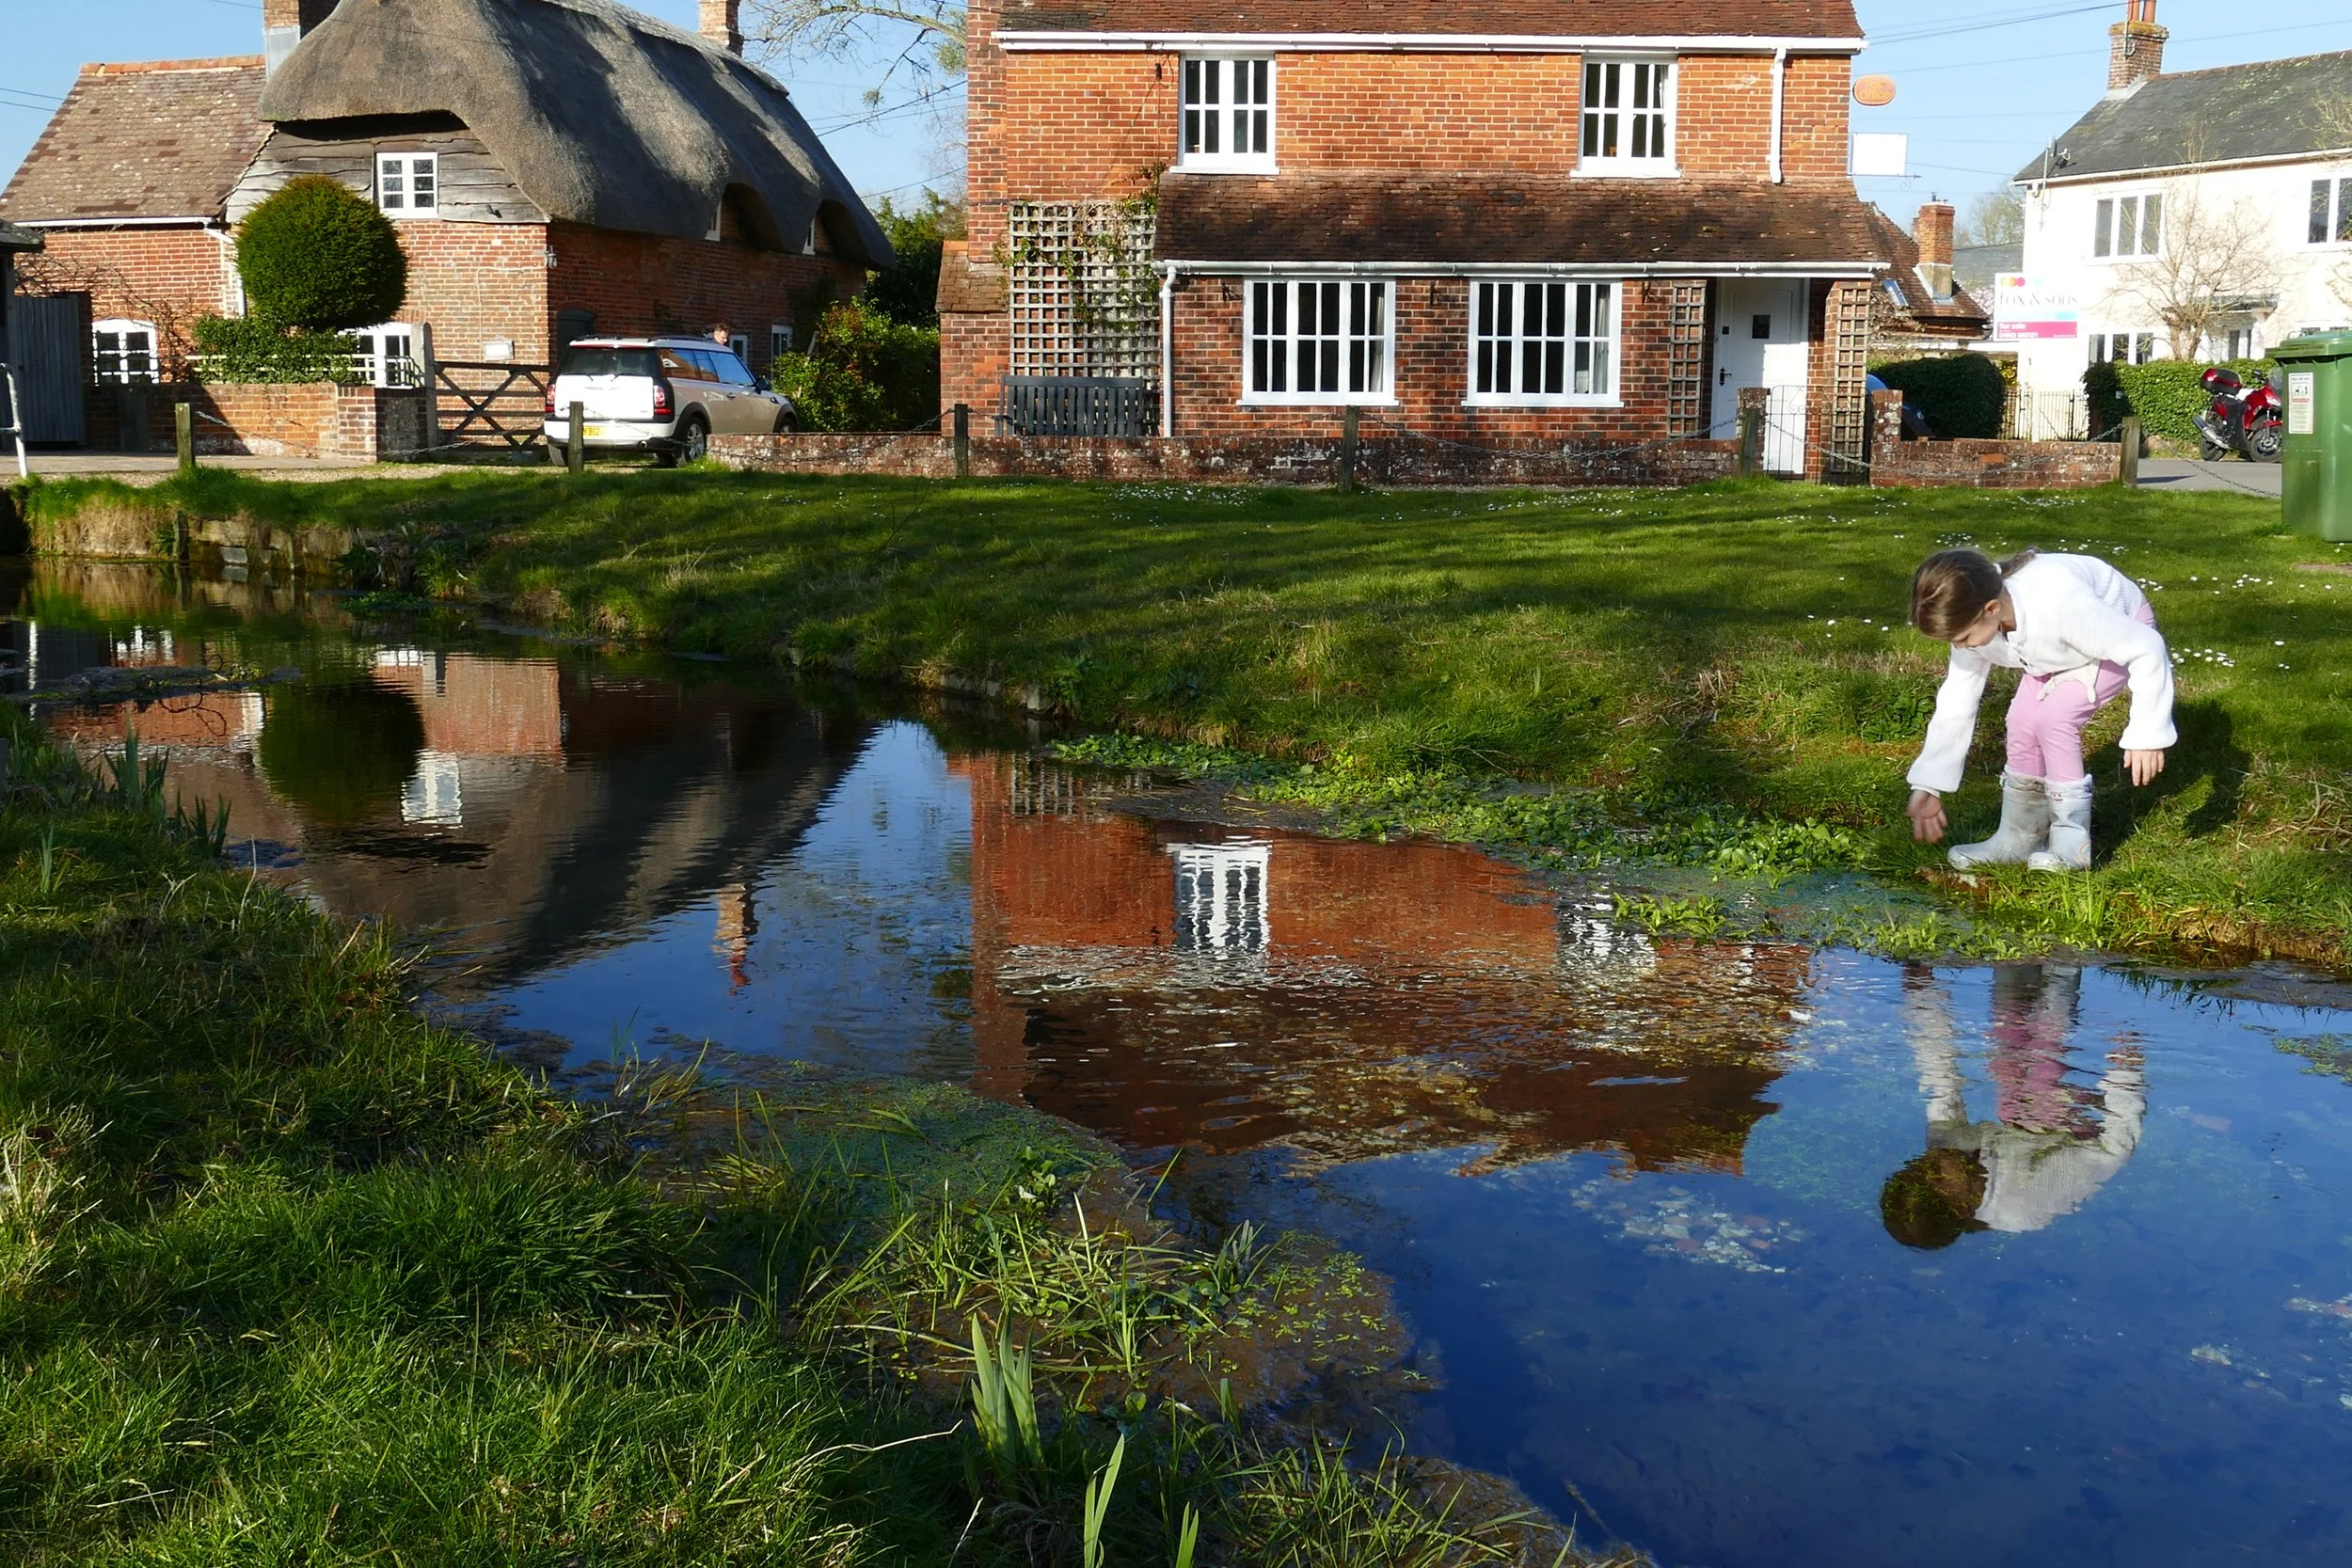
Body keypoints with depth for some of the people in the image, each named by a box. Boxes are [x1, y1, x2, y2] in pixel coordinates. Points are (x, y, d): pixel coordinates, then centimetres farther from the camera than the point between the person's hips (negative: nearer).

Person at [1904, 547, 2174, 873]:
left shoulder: (2059, 604, -44)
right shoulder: (1973, 622, -23)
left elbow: (2147, 649, -34)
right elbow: (1955, 705, -13)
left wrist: (2147, 733, -33)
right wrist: (1927, 786, -11)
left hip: (2124, 635, -6)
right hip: (2063, 648, 6)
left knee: (2053, 717, -22)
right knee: (2023, 720, -8)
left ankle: (2072, 844, -10)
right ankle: (2018, 840, 7)